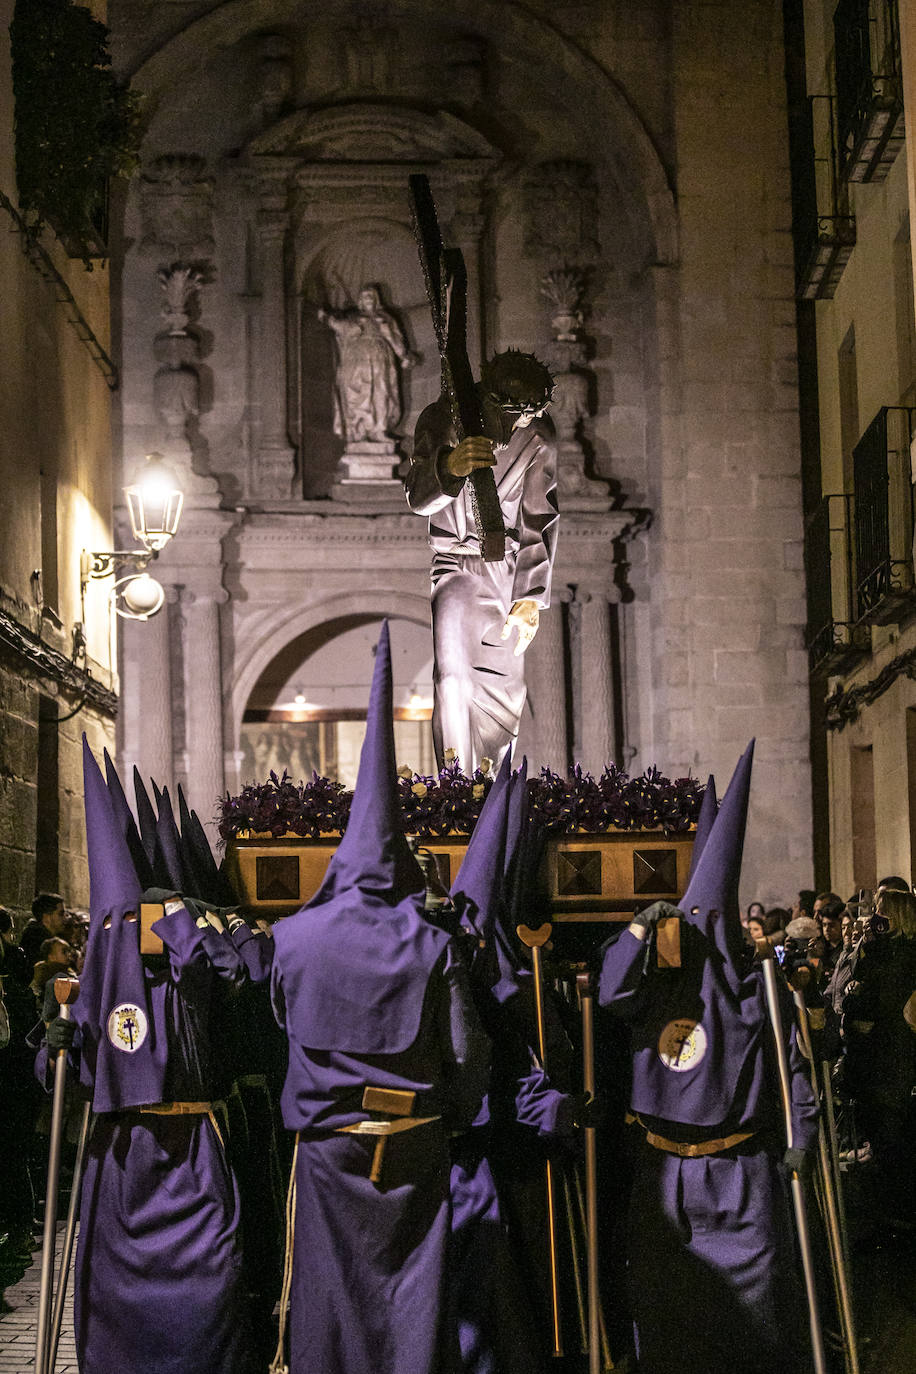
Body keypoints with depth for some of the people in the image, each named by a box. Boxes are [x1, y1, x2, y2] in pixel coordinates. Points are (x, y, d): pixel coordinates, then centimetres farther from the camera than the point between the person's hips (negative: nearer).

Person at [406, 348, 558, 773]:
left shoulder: (539, 439, -7)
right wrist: (450, 465, -58)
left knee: (505, 683, 4)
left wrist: (531, 596, -8)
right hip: (449, 559, -3)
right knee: (452, 673, -22)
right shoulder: (444, 419, -19)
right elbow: (418, 498, -34)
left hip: (504, 566, 4)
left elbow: (539, 520, 0)